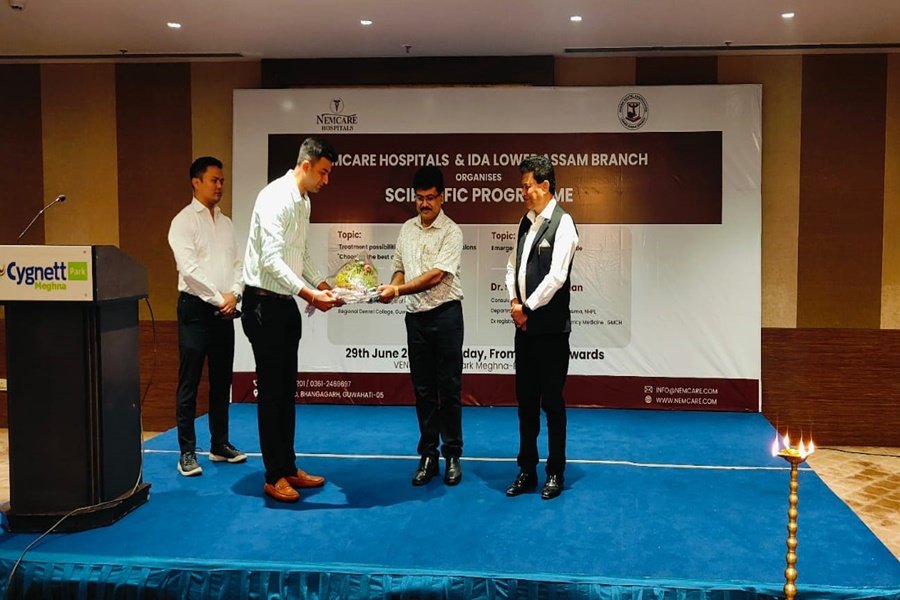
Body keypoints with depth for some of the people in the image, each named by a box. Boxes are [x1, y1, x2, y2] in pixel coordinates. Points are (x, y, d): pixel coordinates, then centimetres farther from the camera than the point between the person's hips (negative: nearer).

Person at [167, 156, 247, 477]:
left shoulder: (226, 222, 14)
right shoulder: (184, 220, -6)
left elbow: (237, 263, 10)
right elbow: (188, 267, -15)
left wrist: (234, 295, -6)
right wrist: (218, 298, -15)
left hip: (226, 309, 6)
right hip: (196, 308, -6)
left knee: (222, 380, 12)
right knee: (189, 383, -1)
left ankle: (220, 444, 23)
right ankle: (187, 452, 7)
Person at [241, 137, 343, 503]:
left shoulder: (304, 202, 11)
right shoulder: (276, 198, -18)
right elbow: (271, 260, -27)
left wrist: (322, 285, 7)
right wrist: (311, 295, -30)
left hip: (287, 304, 9)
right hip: (264, 304, -9)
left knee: (287, 390, 14)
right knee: (271, 391, -1)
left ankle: (289, 468, 25)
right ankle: (274, 477, 11)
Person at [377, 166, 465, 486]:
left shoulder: (451, 232, -7)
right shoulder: (407, 229, 12)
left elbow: (436, 276, -17)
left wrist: (399, 290, -24)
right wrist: (390, 288, -5)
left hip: (445, 315, -5)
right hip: (416, 316, 5)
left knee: (449, 388, 2)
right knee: (423, 390, 9)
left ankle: (452, 455, 13)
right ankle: (428, 455, 17)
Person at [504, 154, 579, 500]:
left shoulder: (562, 223, -11)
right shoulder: (526, 222, 11)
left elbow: (556, 276, -18)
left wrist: (527, 307, -11)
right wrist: (513, 302, -2)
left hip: (551, 326, -7)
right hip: (524, 325, 7)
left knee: (552, 401, 3)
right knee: (525, 400, 12)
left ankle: (555, 474, 17)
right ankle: (526, 471, 24)